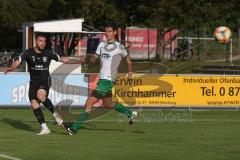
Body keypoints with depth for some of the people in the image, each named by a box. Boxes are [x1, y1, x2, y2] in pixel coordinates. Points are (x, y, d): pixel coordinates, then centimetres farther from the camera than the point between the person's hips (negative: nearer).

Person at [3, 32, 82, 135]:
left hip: (45, 80, -3)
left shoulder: (48, 53, -1)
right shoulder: (28, 53, -2)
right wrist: (11, 68, -34)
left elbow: (64, 60, 7)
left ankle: (54, 113, -9)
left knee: (40, 96, -32)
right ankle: (44, 128, -2)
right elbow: (17, 61, -12)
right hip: (34, 81, 3)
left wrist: (79, 61, 2)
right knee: (34, 103, -10)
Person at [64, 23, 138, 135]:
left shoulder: (119, 47, -4)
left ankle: (74, 128, -13)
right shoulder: (102, 45, 11)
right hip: (102, 78, 8)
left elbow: (127, 58, 12)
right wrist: (92, 59, -11)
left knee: (89, 103, -13)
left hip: (108, 80, -8)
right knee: (108, 104, 22)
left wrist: (130, 72, 12)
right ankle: (130, 113, 41)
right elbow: (95, 57, 11)